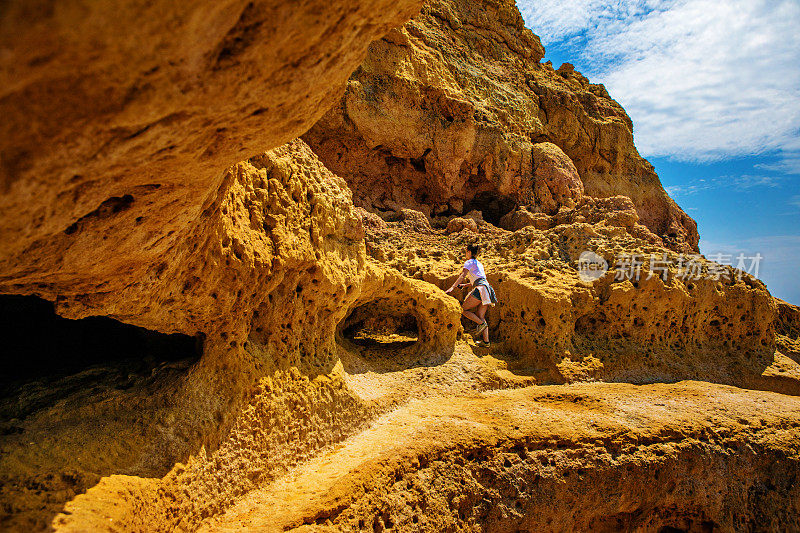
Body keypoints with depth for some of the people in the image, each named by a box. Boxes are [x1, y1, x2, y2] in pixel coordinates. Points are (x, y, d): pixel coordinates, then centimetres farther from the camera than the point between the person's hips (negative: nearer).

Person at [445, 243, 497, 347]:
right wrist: (466, 285, 36)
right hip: (487, 290, 9)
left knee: (463, 309, -1)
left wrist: (452, 287, -20)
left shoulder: (469, 262, 3)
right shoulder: (479, 264, 29)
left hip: (481, 289, -9)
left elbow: (463, 275, -12)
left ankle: (481, 323, -10)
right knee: (480, 316, 10)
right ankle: (486, 341, 4)